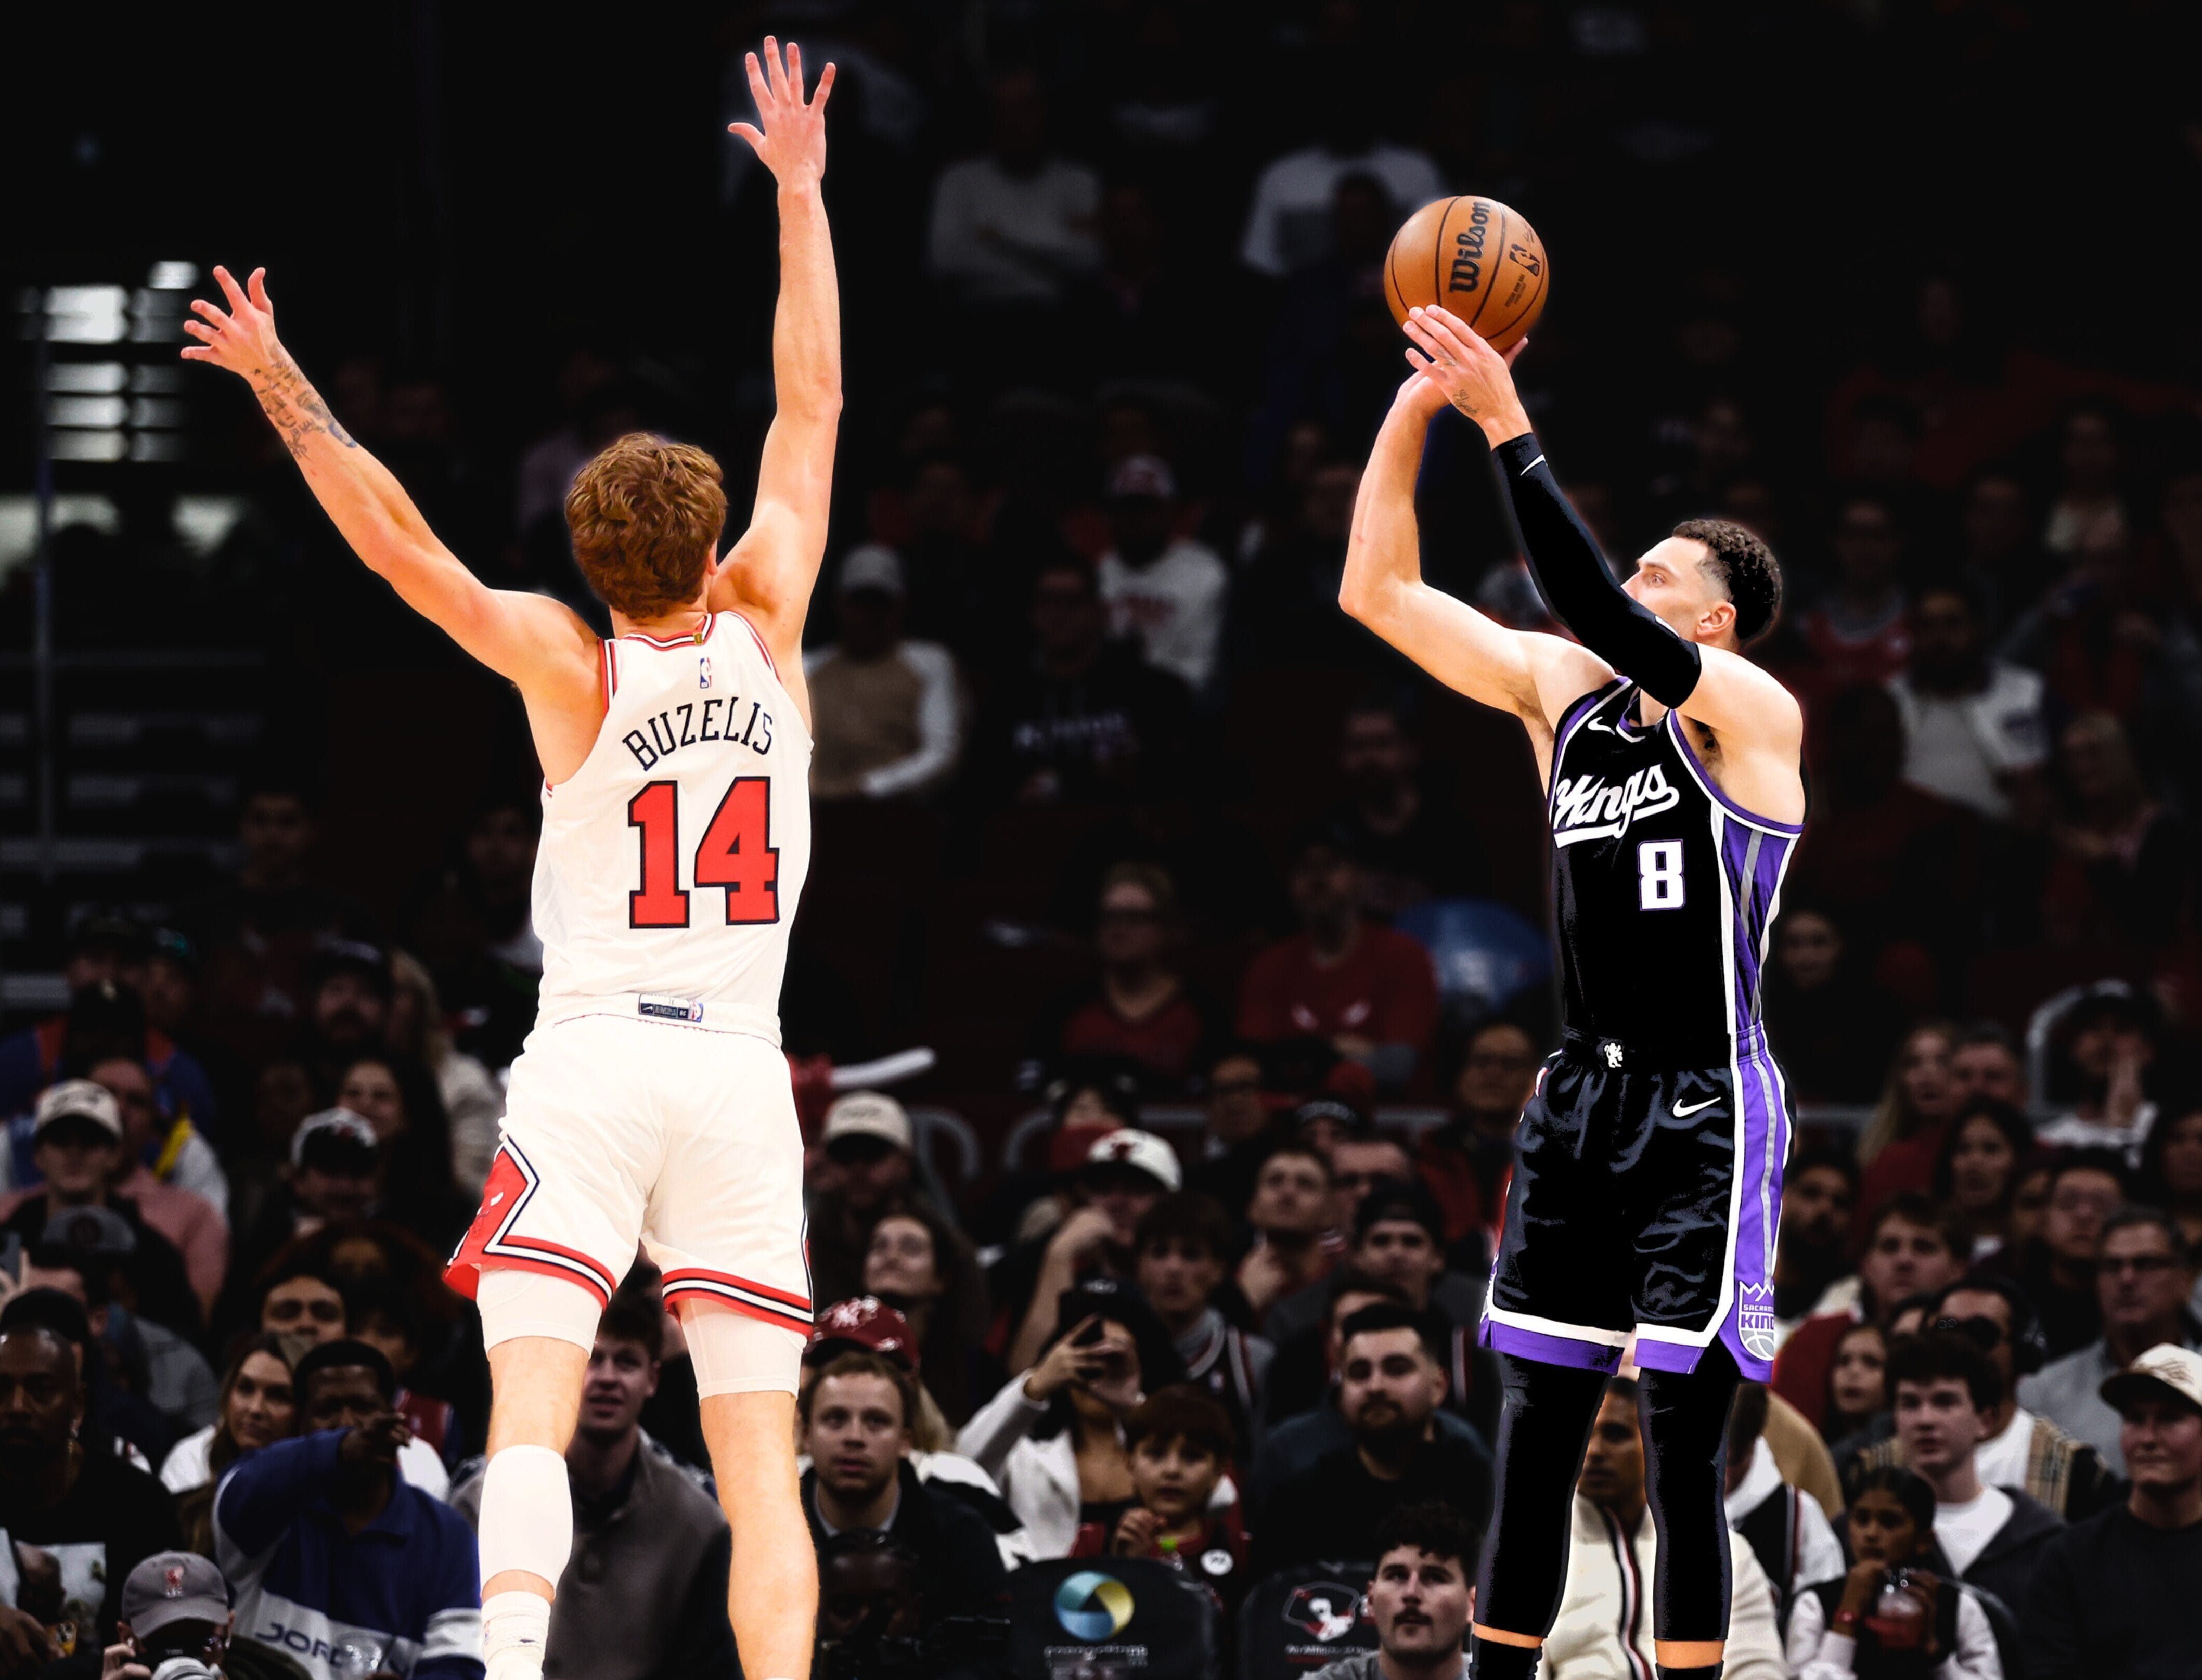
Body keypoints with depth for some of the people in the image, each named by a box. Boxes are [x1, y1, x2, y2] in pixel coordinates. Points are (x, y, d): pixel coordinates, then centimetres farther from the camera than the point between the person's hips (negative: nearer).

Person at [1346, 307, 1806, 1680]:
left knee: (1682, 1454, -8)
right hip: (1581, 1099, 7)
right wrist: (1417, 407, -3)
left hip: (1705, 1112, -7)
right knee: (1532, 1444, 9)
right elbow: (1380, 593, 8)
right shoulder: (1562, 692, 10)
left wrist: (1508, 424, -26)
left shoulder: (1751, 711, -9)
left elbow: (1599, 611, -25)